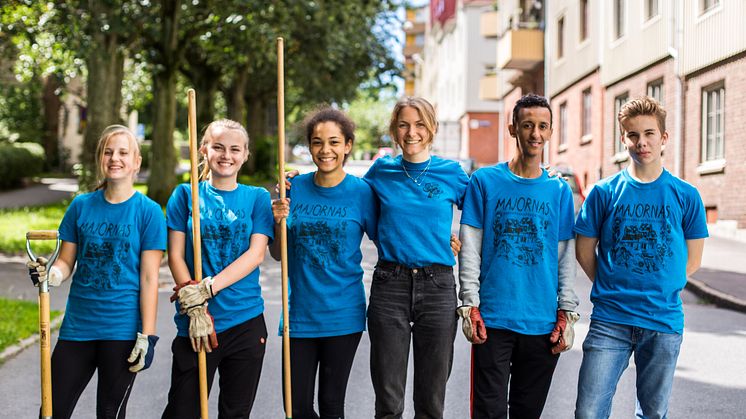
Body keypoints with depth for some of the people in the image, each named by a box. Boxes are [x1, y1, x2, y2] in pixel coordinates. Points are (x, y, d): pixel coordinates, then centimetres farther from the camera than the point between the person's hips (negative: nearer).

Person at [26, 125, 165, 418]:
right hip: (77, 325, 3)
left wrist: (147, 336, -10)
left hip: (122, 330, -3)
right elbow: (67, 261, 8)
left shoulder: (148, 211, -5)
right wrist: (50, 274, -16)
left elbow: (149, 278, -7)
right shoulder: (81, 206, 5)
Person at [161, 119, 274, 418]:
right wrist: (194, 308, -13)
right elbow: (175, 255, -1)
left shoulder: (257, 198, 5)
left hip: (246, 320, 1)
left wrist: (206, 289, -18)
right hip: (196, 321, -1)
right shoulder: (185, 194, 4)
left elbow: (255, 254, -6)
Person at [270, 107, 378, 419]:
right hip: (299, 313, 2)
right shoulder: (295, 188, 2)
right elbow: (278, 254, 7)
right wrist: (279, 222, -11)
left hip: (342, 316, -2)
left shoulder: (361, 192, -5)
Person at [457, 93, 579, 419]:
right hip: (493, 318, -2)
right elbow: (469, 249, 0)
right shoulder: (485, 181, 2)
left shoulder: (560, 190, 9)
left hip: (543, 324, 2)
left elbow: (566, 257, 9)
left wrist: (567, 313, 3)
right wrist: (470, 305, -6)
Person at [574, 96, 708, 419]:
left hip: (664, 322, 1)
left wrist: (658, 292, 5)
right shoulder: (604, 192, 0)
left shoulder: (686, 196, 2)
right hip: (610, 320, -1)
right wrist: (612, 291, 5)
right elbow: (585, 251, 6)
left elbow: (692, 261, 8)